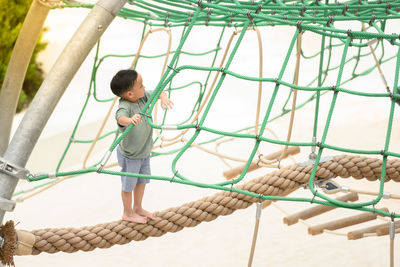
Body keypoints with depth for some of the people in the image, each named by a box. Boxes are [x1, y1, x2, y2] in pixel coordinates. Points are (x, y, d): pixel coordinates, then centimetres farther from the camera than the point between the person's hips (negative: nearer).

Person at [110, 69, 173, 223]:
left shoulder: (143, 97, -13)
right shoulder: (125, 107, -36)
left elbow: (158, 92, -2)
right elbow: (120, 118, -56)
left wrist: (164, 98, -25)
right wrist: (130, 120, -79)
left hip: (144, 151, 8)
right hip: (130, 156, -8)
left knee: (142, 181, 25)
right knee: (129, 185, 14)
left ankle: (138, 208, 47)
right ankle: (128, 213, 36)